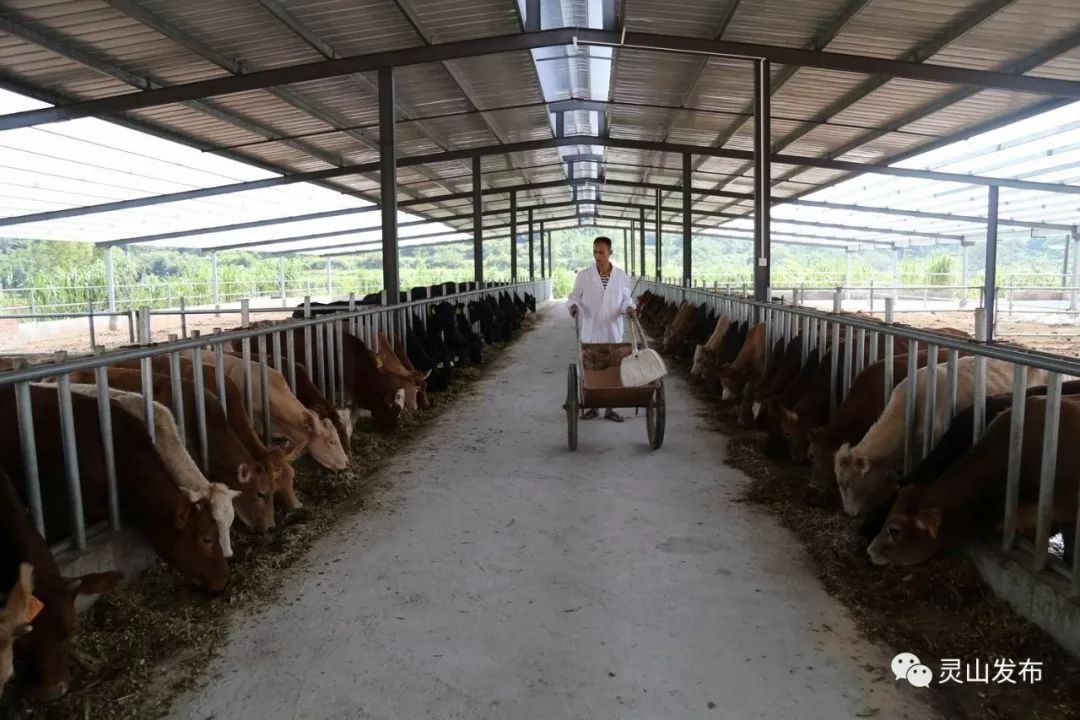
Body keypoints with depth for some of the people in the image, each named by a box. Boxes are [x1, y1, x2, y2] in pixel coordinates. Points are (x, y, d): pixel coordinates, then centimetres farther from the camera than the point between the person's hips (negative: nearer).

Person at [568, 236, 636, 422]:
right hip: (590, 332, -1)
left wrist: (629, 308, -13)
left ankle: (609, 408, 14)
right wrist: (574, 305, -19)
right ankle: (592, 406, 16)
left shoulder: (622, 277, 2)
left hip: (612, 332, 1)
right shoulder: (583, 276, -1)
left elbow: (626, 299, 8)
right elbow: (575, 296, 3)